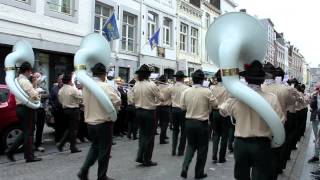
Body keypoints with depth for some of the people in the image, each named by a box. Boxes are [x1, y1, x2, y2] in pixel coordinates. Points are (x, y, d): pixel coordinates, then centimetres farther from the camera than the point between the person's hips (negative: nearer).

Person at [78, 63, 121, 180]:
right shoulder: (105, 86, -18)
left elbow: (85, 102, 12)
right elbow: (117, 101, -22)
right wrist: (115, 109, -3)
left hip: (90, 122, 6)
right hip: (104, 123, -6)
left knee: (94, 147, 23)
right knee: (104, 150, 8)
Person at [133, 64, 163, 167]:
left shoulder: (136, 85, 0)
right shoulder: (151, 85, -16)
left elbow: (134, 99, 8)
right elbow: (161, 98, -9)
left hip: (139, 111, 5)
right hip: (149, 112, -5)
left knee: (142, 134, 20)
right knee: (149, 136, 7)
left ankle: (140, 157, 17)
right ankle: (147, 160, 16)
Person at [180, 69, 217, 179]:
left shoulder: (186, 92, -4)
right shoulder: (207, 91, -14)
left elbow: (183, 107, 4)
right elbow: (215, 104, -3)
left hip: (189, 122, 3)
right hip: (202, 123, -3)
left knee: (190, 145, 20)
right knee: (202, 148, 12)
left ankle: (185, 168, 6)